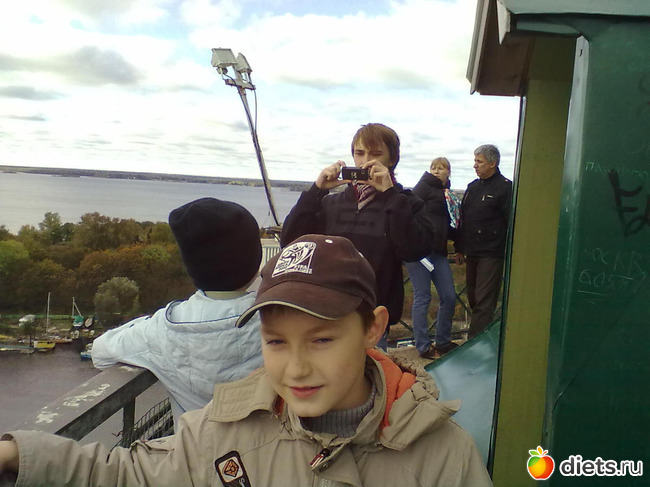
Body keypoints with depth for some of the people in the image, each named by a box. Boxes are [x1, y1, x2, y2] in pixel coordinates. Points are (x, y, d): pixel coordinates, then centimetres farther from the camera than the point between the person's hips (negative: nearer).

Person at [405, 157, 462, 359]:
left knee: (449, 297, 8)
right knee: (422, 297, -2)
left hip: (438, 251, 7)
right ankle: (424, 347, 8)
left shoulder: (450, 196, 18)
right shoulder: (425, 187, -2)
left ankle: (443, 342, 24)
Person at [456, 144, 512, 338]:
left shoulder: (505, 187, -8)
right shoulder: (473, 186, 14)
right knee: (473, 299, 15)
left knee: (484, 303, -6)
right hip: (472, 253, 8)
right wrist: (461, 248, 17)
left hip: (491, 255, -8)